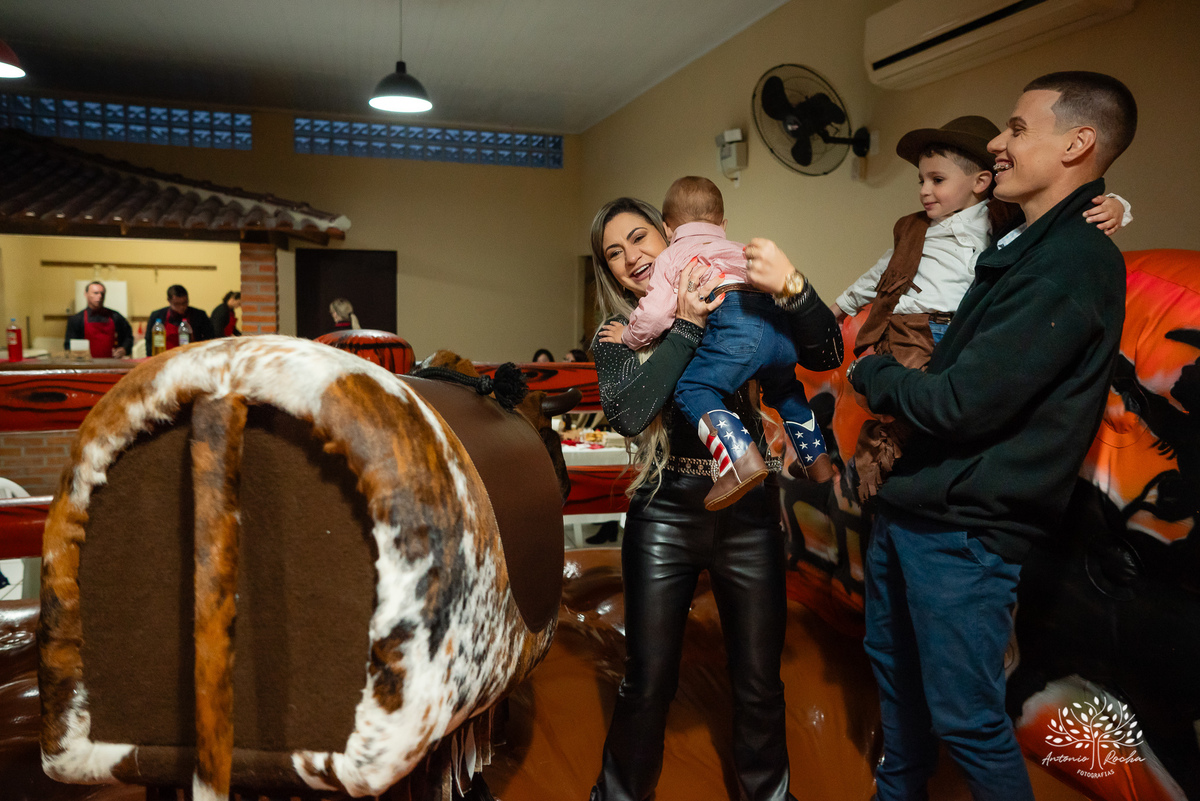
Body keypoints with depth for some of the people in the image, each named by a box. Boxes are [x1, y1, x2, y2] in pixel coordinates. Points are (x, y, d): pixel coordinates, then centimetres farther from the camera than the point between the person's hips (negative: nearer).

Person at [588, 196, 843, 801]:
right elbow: (627, 413, -16)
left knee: (759, 681, 12)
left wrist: (792, 287, -24)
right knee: (648, 681, 8)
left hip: (747, 509, 1)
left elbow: (826, 355, -8)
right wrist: (684, 328, -17)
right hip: (665, 514, 0)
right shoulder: (615, 337, 3)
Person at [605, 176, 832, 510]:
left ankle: (741, 459, -25)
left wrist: (628, 338, 27)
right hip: (780, 325, 7)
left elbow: (654, 313, 9)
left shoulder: (671, 256, 21)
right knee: (784, 390, 30)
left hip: (736, 321, -7)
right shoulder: (742, 250, 38)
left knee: (692, 389, -6)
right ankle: (818, 460, 30)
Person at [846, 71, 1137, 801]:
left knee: (965, 716, 4)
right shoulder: (1023, 248, 13)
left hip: (963, 530, -9)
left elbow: (961, 403, -23)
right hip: (910, 506, 10)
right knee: (894, 666, 23)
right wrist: (890, 377, 3)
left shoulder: (1074, 263, -19)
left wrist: (869, 374, -6)